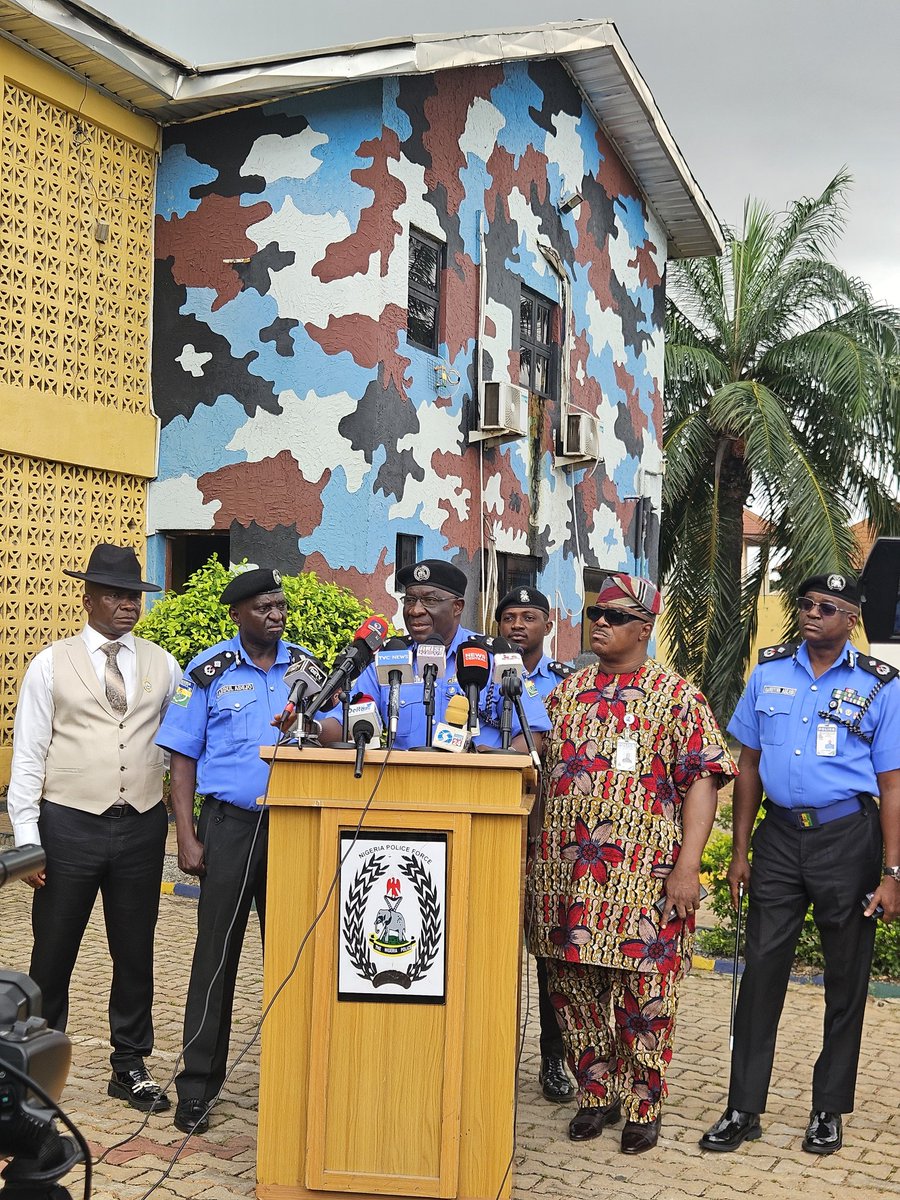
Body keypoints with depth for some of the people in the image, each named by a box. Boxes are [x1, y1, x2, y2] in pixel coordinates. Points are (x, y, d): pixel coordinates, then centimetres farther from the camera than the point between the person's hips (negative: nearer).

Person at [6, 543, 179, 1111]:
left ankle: (131, 1066, 27)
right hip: (69, 827, -2)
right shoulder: (51, 665, 0)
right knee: (53, 956, 7)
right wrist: (27, 839, -7)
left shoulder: (163, 665, 6)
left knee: (136, 953, 12)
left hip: (142, 828, 2)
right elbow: (28, 756, -2)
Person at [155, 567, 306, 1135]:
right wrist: (187, 837, -6)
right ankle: (198, 1084, 11)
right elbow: (184, 758, 1)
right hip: (230, 824, -2)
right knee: (217, 950, 1)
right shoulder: (208, 672, 1)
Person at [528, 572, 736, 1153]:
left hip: (644, 874, -5)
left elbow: (702, 779, -7)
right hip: (566, 873, 5)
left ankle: (644, 1106, 19)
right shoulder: (569, 690, 13)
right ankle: (596, 1095, 26)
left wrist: (688, 866, -16)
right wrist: (538, 858, 13)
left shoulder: (676, 695, -2)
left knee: (643, 991, 2)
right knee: (574, 986, 10)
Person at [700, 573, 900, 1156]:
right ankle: (744, 1109, 11)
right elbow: (749, 765, 10)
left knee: (846, 977, 8)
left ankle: (829, 1111, 23)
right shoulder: (769, 671, 6)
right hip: (779, 833, 2)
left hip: (847, 837, -2)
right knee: (761, 968, 2)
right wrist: (740, 852, 8)